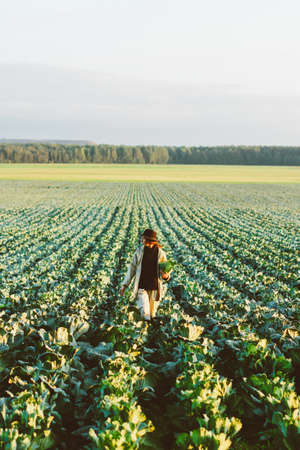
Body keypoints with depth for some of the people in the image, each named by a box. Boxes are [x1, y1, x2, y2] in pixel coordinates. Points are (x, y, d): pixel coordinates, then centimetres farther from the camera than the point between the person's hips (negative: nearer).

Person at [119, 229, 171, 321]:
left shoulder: (160, 253, -5)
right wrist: (125, 284, 2)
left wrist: (165, 275, -23)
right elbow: (132, 268, 5)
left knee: (152, 314, 11)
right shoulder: (139, 251, -2)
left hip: (154, 289, 0)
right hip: (141, 287, 0)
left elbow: (166, 271, 2)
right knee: (145, 313, -18)